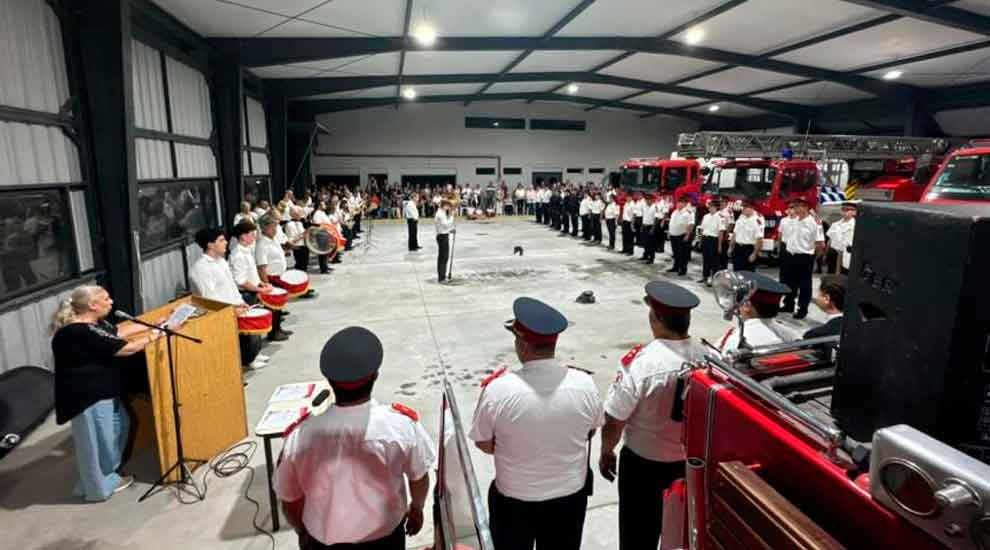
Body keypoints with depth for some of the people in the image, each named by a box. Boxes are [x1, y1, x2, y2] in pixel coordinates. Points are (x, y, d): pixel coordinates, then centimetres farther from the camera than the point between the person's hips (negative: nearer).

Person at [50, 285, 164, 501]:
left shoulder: (91, 324, 3)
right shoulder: (82, 333, -28)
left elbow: (120, 332, 16)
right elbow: (126, 348, -25)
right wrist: (153, 336, -11)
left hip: (102, 391, 10)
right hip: (88, 396, -10)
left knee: (120, 427, 22)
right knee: (97, 441, 7)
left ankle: (106, 476, 38)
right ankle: (99, 487, 27)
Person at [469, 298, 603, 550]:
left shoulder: (497, 389, -27)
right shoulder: (585, 384, -19)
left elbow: (483, 444, -11)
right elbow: (590, 433, -1)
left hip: (514, 499, -2)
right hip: (570, 494, 2)